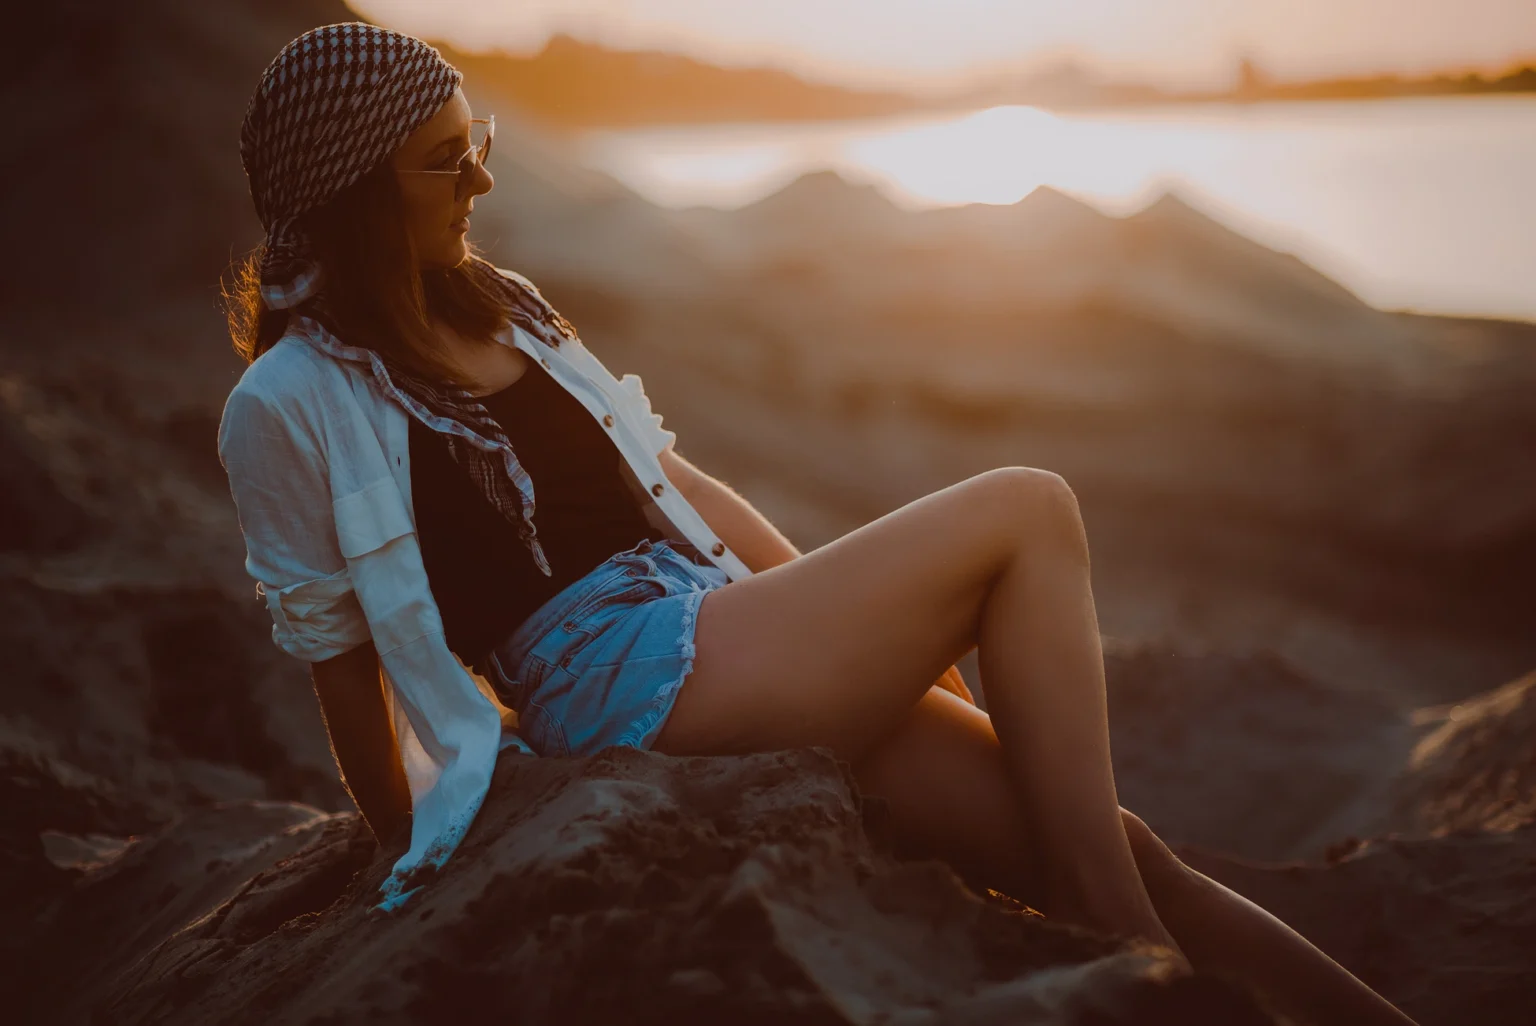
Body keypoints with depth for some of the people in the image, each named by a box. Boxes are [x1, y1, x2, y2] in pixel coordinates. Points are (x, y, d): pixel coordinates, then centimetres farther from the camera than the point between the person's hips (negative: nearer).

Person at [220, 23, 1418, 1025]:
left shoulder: (499, 306, 17)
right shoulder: (287, 406, -4)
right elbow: (341, 657, 0)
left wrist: (871, 621, 16)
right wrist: (410, 854, 5)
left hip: (716, 631, 7)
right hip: (623, 678, -7)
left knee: (1108, 843, -7)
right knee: (1027, 515, -16)